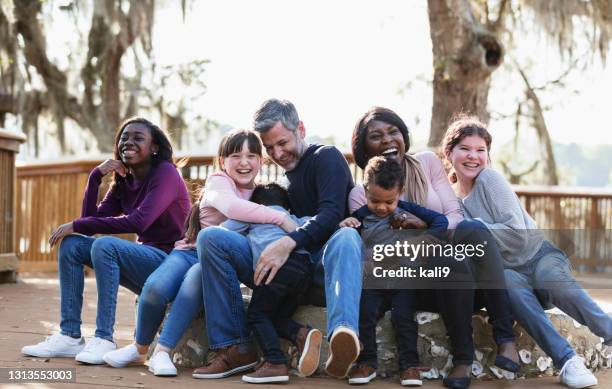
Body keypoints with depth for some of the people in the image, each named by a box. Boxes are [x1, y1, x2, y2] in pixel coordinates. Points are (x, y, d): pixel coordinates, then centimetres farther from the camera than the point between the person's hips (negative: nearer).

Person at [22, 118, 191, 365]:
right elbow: (92, 219, 1)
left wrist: (77, 225, -21)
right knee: (71, 244, -5)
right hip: (144, 264, 8)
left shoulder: (166, 173, -11)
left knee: (105, 245, -30)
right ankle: (70, 336, -9)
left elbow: (139, 222, -25)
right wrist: (95, 177, -9)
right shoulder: (123, 182, 11)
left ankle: (104, 339, -26)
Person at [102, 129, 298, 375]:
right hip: (190, 251, -2)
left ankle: (162, 352, -29)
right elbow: (231, 206, -29)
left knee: (196, 276, -35)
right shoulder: (218, 182, -6)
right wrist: (281, 219, -34)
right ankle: (140, 348, -2)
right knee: (155, 287, -31)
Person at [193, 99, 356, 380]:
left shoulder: (326, 157, 5)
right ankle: (236, 348, -19)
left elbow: (331, 214, -13)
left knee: (346, 236, -40)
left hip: (321, 263, -5)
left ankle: (343, 335, -68)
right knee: (210, 238, -12)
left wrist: (287, 243, -28)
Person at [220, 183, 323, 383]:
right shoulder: (293, 219, 38)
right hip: (305, 267, 6)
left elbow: (223, 233, 21)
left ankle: (275, 364, -16)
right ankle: (302, 334, -14)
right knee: (276, 316, 16)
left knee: (257, 314, 2)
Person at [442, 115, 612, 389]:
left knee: (550, 278, -37)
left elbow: (518, 233, -14)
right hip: (506, 270, 2)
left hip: (538, 254, -2)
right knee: (510, 284, -34)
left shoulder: (489, 179, -7)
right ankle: (566, 360, -37)